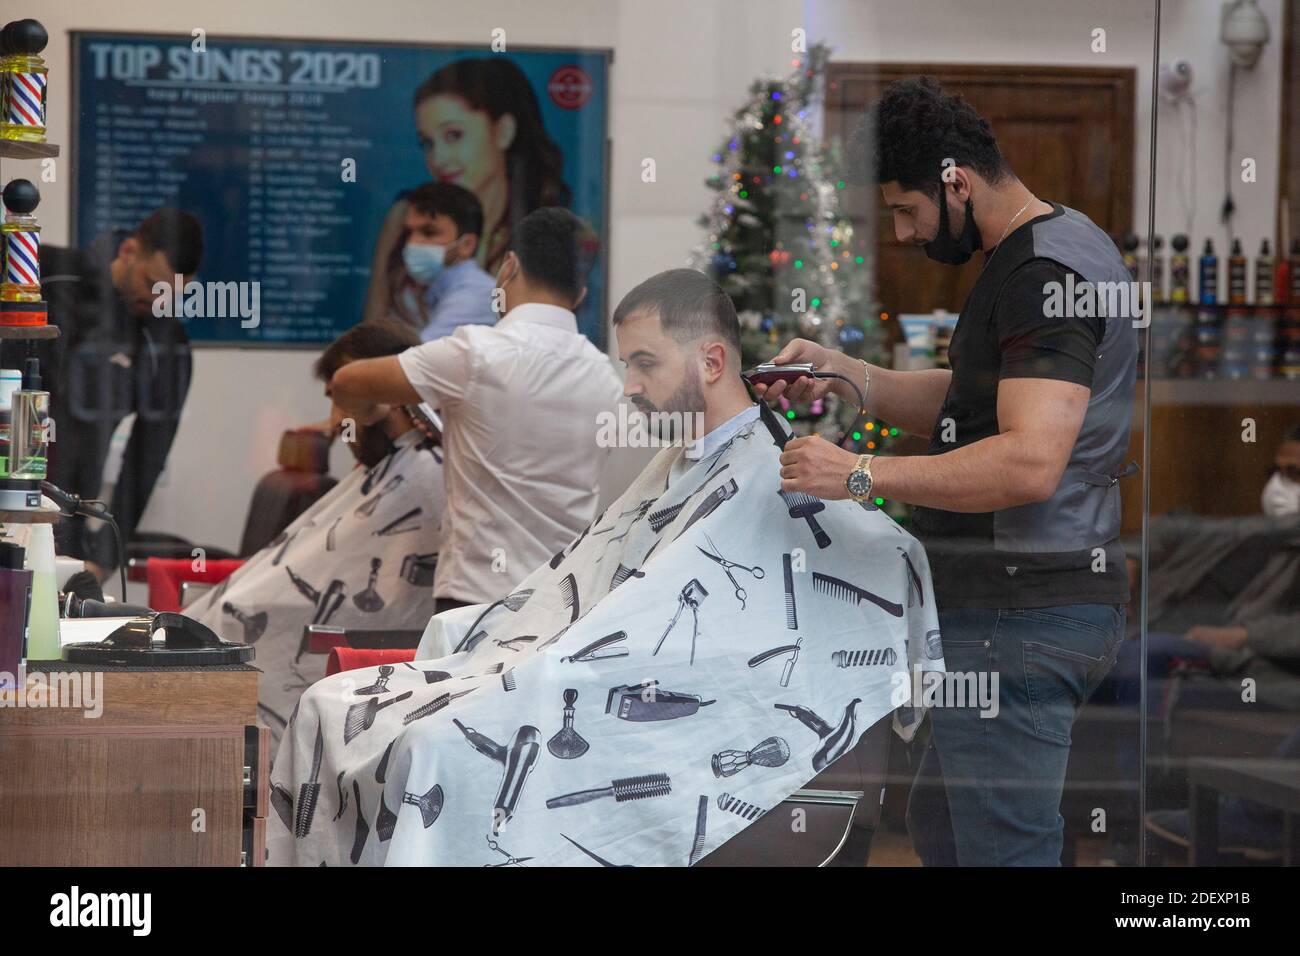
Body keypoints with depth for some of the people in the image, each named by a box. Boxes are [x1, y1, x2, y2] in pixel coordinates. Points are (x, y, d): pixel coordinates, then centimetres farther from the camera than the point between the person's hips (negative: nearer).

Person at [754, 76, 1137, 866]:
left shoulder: (1045, 272, -18)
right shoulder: (1053, 248, 17)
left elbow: (1030, 462, -29)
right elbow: (966, 402, 25)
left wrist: (861, 475, -26)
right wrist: (843, 374, 12)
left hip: (1024, 614, -11)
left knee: (1001, 848, -9)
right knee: (940, 828, 19)